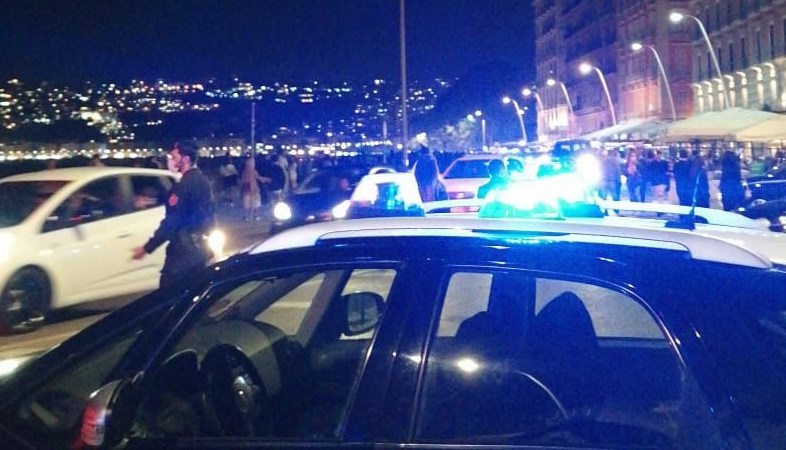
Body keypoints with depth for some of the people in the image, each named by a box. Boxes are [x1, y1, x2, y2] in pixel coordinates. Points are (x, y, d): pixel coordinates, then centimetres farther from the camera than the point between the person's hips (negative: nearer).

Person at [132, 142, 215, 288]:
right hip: (201, 245, 9)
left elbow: (171, 222, -20)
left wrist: (146, 248, -17)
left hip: (186, 247, -9)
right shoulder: (202, 180, 12)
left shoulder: (184, 184, -17)